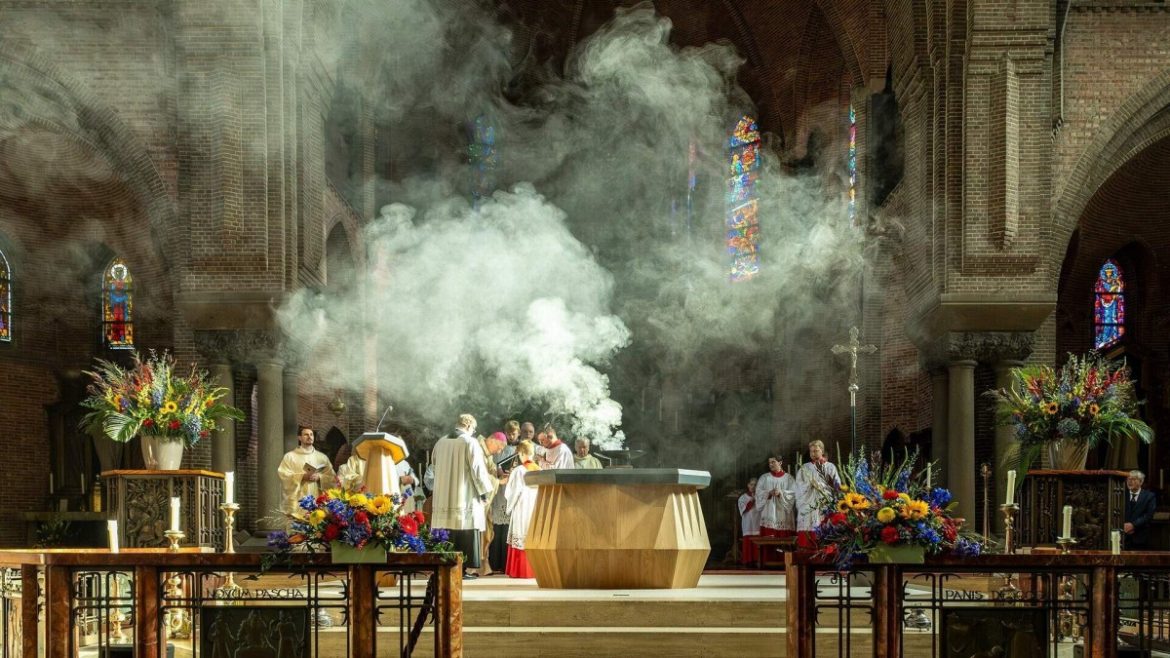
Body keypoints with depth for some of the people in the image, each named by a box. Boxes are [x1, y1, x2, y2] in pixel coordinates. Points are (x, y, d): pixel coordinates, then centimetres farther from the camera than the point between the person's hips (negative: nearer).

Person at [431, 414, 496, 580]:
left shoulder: (440, 442, 9)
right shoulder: (470, 442, -8)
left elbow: (435, 465, 19)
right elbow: (478, 469, -10)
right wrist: (484, 492, -2)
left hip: (443, 496, 5)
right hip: (465, 497, -5)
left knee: (447, 534, 8)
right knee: (466, 533, -2)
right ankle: (463, 568, -4)